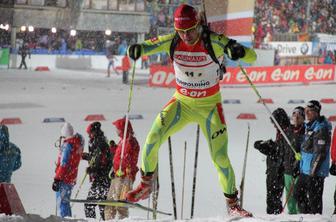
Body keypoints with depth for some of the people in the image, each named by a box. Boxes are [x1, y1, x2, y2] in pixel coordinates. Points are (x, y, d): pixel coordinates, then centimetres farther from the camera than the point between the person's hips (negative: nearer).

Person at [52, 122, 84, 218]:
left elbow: (63, 164, -20)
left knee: (61, 202, -7)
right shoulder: (79, 142, 7)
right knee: (65, 201, 19)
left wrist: (57, 179, -18)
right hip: (72, 179, 9)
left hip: (64, 178, -9)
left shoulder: (67, 144, -17)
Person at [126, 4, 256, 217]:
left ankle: (232, 204, 15)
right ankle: (146, 185, 5)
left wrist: (238, 51, -50)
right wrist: (136, 49, -34)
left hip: (210, 106, -2)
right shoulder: (172, 42, -14)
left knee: (220, 158, -6)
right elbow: (144, 47, -8)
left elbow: (252, 56, -26)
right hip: (182, 102, 2)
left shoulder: (213, 41, -23)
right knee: (153, 138, -17)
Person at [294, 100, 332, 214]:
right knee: (298, 194, 16)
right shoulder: (309, 125, 15)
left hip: (315, 171, -10)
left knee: (314, 198, -4)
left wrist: (314, 170, -21)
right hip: (305, 169, 10)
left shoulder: (321, 128, -16)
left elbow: (321, 152, -20)